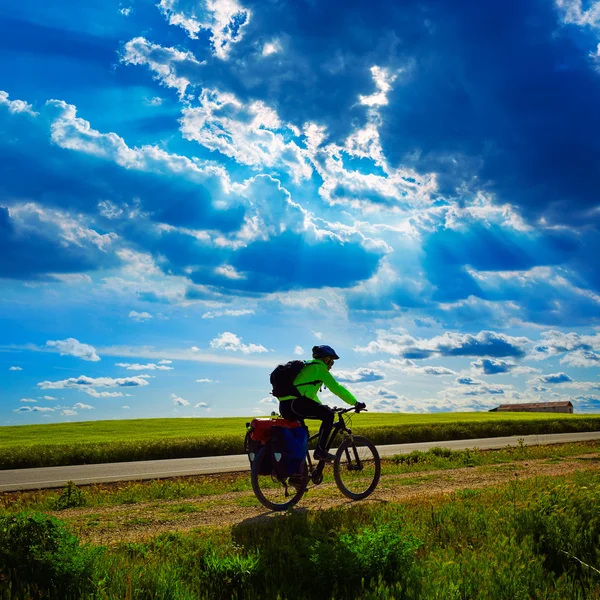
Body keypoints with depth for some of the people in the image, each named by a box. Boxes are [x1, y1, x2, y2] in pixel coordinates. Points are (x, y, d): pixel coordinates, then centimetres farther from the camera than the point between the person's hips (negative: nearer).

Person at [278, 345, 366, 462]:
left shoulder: (308, 366, 28)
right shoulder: (319, 367, 0)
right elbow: (336, 388, -5)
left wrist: (322, 407, 39)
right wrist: (356, 403, 0)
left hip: (284, 406, 10)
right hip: (294, 403, -10)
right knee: (328, 415, -7)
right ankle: (320, 451, -8)